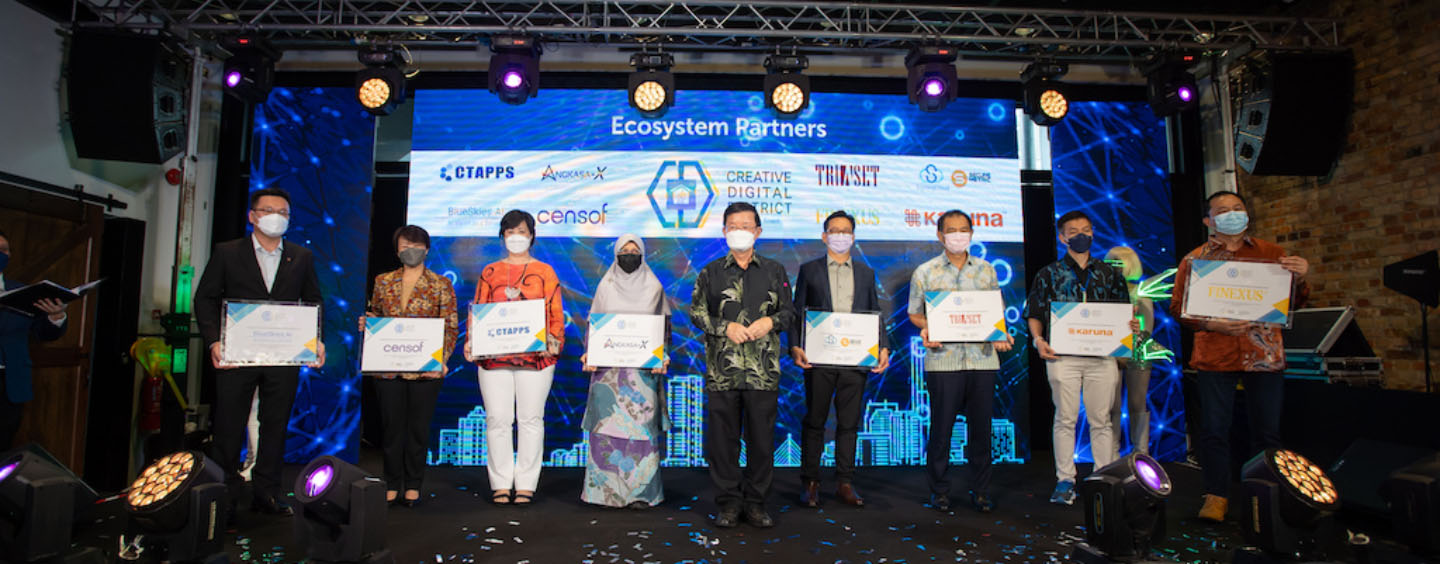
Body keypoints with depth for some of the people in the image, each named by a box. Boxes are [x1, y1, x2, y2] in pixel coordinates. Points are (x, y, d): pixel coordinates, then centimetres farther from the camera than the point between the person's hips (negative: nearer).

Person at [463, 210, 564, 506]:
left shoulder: (545, 272, 10)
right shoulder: (490, 272, 15)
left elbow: (555, 313, 6)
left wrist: (554, 341, -9)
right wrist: (471, 342, -2)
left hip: (535, 357, -1)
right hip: (494, 357, 2)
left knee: (530, 419, 1)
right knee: (497, 419, 2)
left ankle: (526, 484, 11)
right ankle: (501, 484, 13)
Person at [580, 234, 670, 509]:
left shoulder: (654, 287, 7)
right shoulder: (605, 286, 9)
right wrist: (589, 354, -6)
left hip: (643, 368, -1)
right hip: (608, 366, 1)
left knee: (640, 424, -4)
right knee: (607, 422, -2)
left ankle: (641, 491, 5)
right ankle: (607, 488, 8)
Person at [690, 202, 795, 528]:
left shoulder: (774, 272, 11)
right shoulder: (710, 273, 9)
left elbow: (789, 312, 13)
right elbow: (696, 312, 6)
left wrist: (770, 321, -8)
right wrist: (726, 327, -9)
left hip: (763, 370, 1)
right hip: (722, 370, 0)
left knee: (761, 437, 5)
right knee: (722, 437, 4)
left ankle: (756, 503, 19)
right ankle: (729, 502, 17)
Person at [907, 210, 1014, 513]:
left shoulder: (986, 270, 12)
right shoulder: (925, 272, 6)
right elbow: (915, 314, 10)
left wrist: (1001, 335, -2)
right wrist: (926, 330, -11)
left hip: (982, 358, 2)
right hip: (943, 359, -2)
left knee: (981, 426, 6)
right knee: (941, 427, 2)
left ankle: (981, 491, 20)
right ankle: (939, 490, 17)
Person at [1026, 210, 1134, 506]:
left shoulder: (1109, 273, 14)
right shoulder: (1049, 274, 7)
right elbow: (1034, 313, 6)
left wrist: (1130, 326, -5)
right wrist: (1039, 340, -10)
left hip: (1102, 356, 2)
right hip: (1063, 356, -2)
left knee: (1101, 420, 6)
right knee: (1065, 419, 2)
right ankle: (1065, 480, 9)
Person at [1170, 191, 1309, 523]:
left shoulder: (1271, 254, 12)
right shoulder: (1195, 259, 7)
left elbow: (1293, 303, 13)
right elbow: (1178, 308, 2)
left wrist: (1300, 279, -7)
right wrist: (1210, 324, -14)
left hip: (1264, 355, 2)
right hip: (1215, 356, -2)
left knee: (1267, 431, 7)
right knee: (1214, 429, 0)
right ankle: (1216, 495, 10)